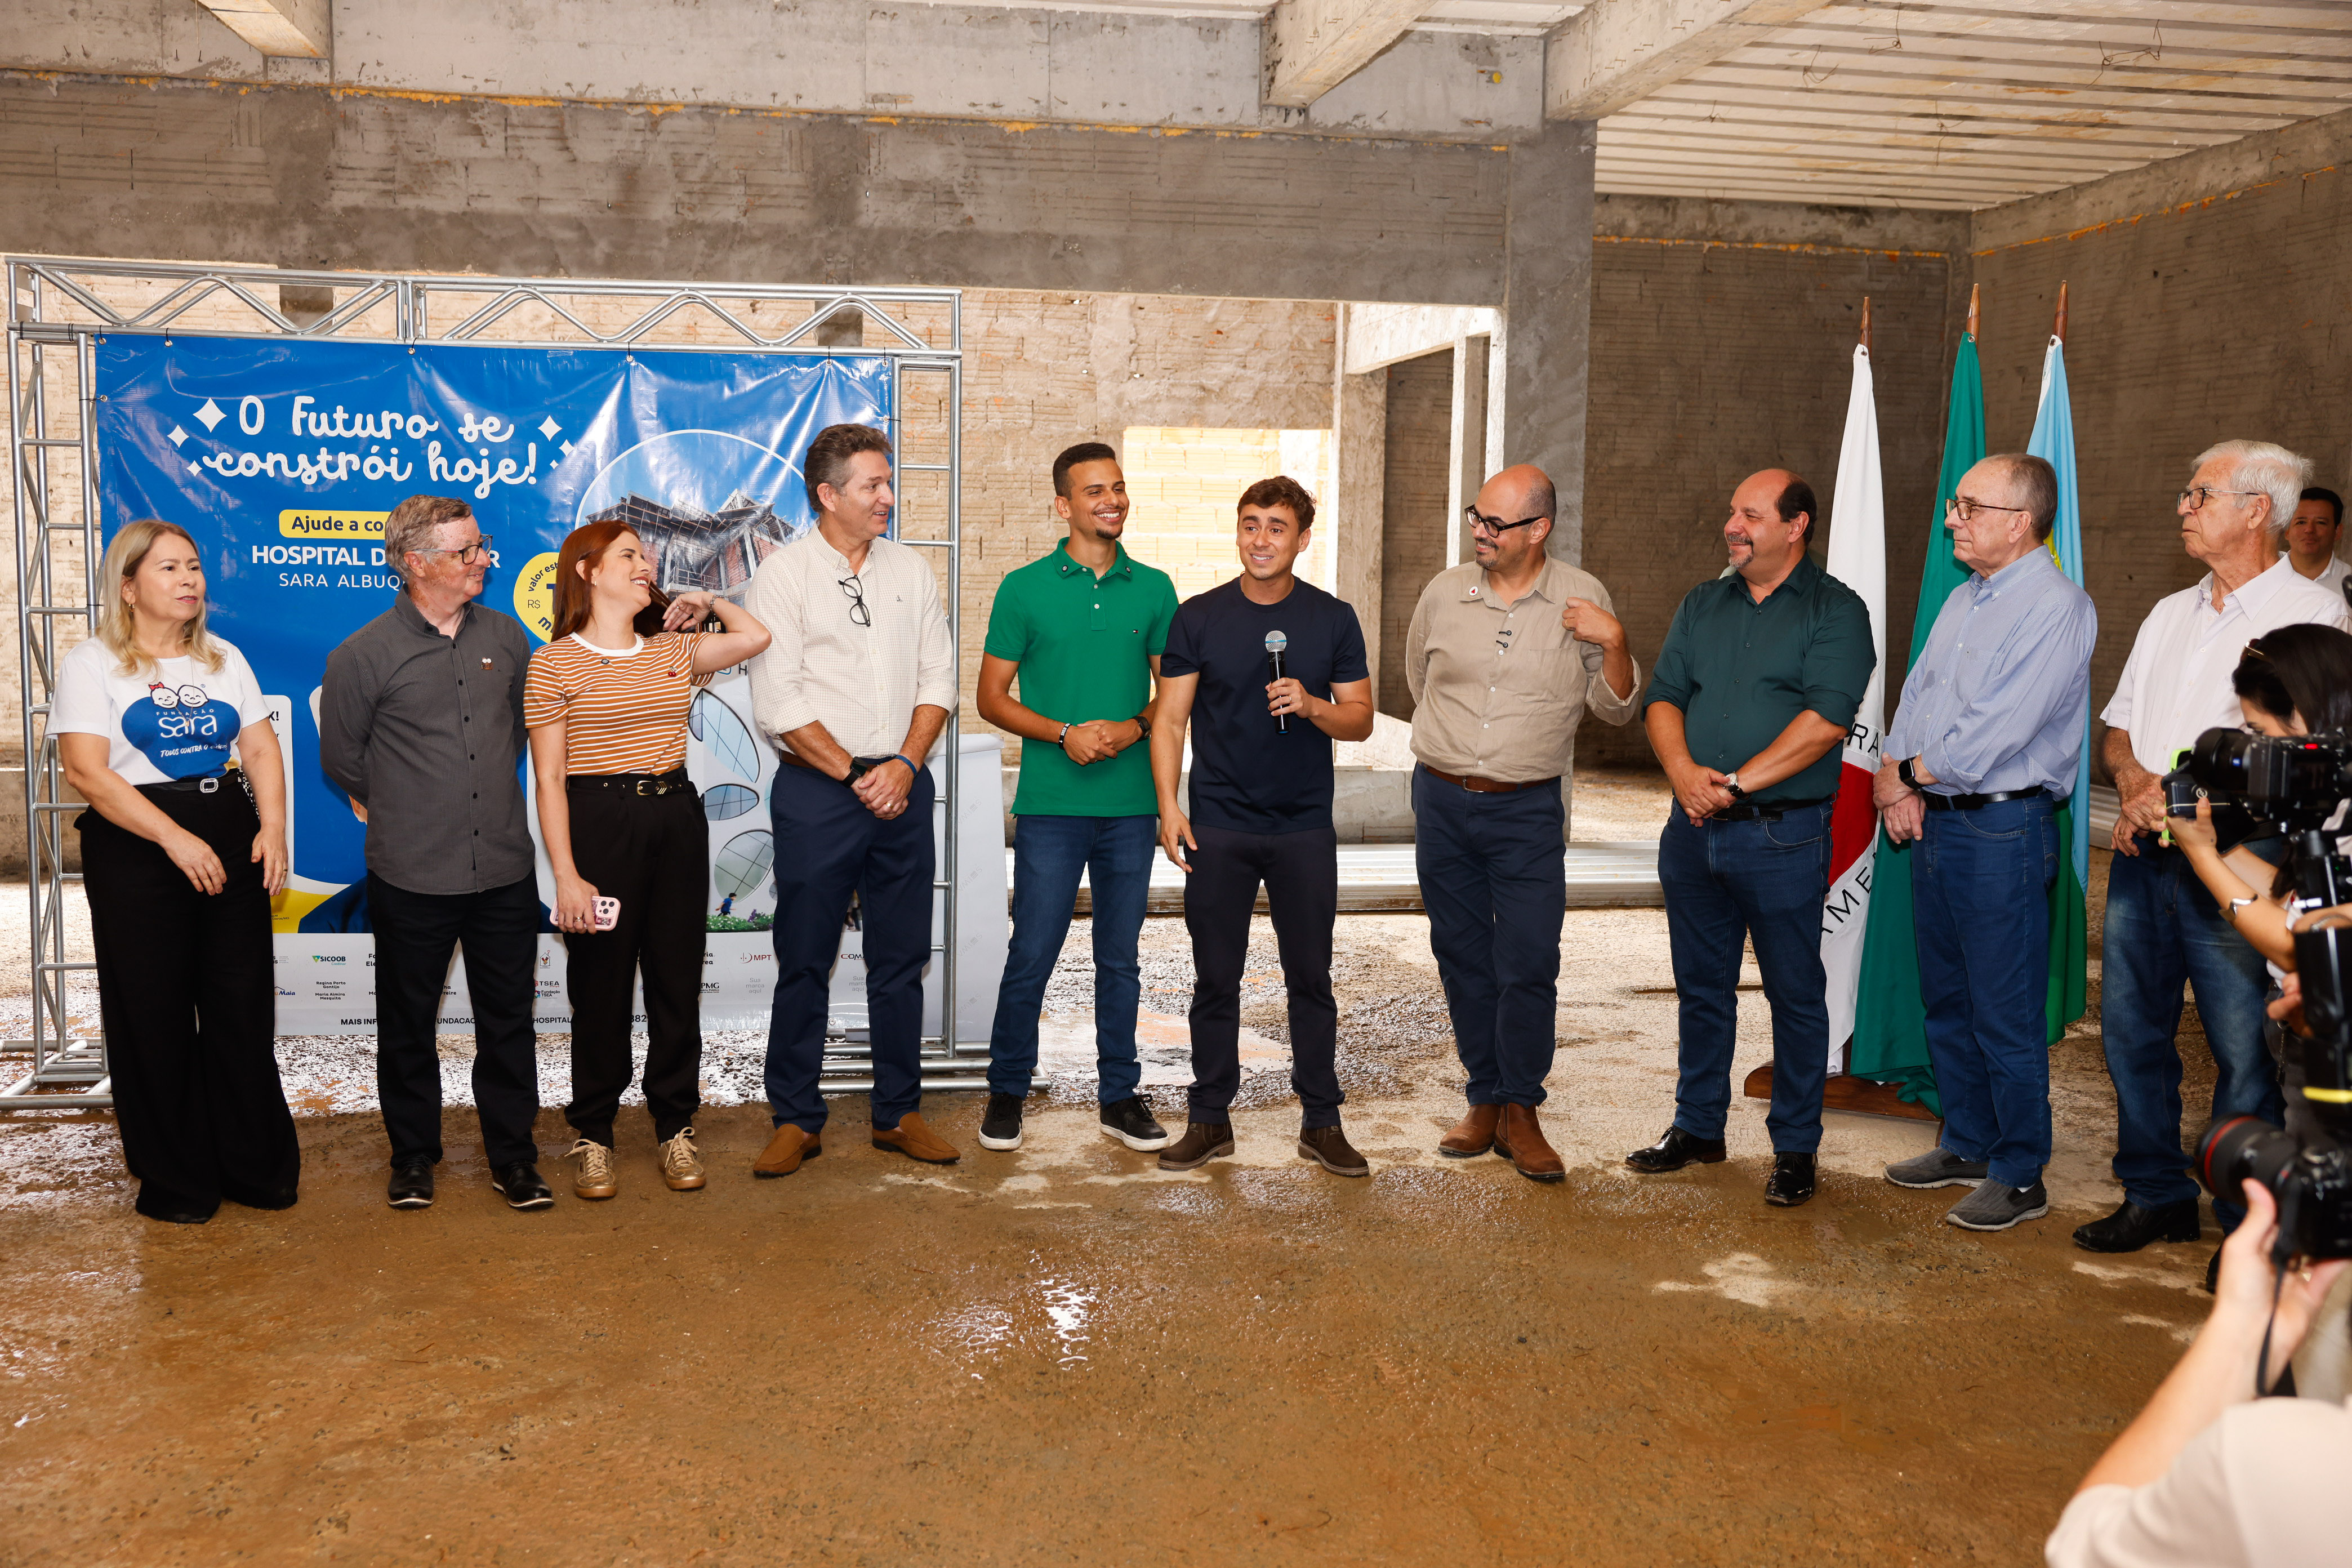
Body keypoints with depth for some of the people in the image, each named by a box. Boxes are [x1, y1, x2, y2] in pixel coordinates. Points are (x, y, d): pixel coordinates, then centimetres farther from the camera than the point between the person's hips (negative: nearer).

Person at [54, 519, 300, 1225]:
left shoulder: (225, 660, 15)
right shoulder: (92, 664, -1)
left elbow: (261, 749, 11)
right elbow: (87, 771, -11)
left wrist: (273, 827, -6)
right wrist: (175, 838, -19)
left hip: (232, 846, 4)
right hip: (136, 851, -4)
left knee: (244, 1009, 5)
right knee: (155, 1018, 2)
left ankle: (256, 1166, 17)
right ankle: (173, 1180, 15)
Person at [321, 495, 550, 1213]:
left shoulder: (506, 637, 6)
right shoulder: (365, 656, -6)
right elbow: (340, 756, 6)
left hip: (505, 871, 3)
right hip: (411, 878, -3)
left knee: (508, 1019, 9)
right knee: (409, 1024, 11)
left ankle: (512, 1154, 21)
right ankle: (413, 1155, 27)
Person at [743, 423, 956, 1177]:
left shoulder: (911, 569, 10)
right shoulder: (783, 575, -3)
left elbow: (938, 678, 8)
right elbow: (779, 704, -9)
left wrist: (906, 764, -6)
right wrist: (855, 776, -11)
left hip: (902, 785, 4)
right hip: (816, 790, -4)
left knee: (902, 959, 9)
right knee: (804, 962, 2)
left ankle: (899, 1113, 20)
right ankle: (796, 1120, 15)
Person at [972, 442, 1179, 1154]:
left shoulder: (1154, 588, 7)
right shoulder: (1024, 588, 1)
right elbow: (992, 699, 1)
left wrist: (1132, 727, -9)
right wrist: (1065, 734, -13)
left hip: (1132, 803, 2)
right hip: (1051, 804, -2)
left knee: (1120, 958, 11)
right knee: (1031, 956, 1)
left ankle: (1119, 1096, 21)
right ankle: (1007, 1091, 18)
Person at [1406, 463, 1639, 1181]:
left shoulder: (1581, 598, -2)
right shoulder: (1444, 591, 3)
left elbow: (1615, 707, 2)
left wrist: (1612, 642, -14)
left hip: (1527, 810, -2)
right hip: (1442, 802, 3)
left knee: (1529, 966, -6)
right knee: (1463, 958, 9)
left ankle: (1520, 1113, 8)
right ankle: (1484, 1101, 21)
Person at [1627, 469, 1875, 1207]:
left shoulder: (1835, 611, -4)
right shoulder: (1702, 605, 13)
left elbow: (1825, 721, -15)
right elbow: (1663, 698, 8)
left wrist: (1737, 782, -18)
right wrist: (1684, 771, -11)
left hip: (1781, 835, -5)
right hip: (1694, 828, 5)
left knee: (1794, 993, 4)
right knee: (1701, 986, 14)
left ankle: (1795, 1148, 15)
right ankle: (1698, 1126, 28)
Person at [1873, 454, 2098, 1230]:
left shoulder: (2057, 608, -15)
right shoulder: (1962, 601, 14)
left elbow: (1997, 731, -22)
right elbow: (1916, 695, 13)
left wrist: (1910, 771, -10)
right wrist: (1893, 777, -3)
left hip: (2003, 830, -9)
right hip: (1935, 820, 9)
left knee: (2005, 1015, -1)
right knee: (1946, 1000, 16)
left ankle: (2019, 1178, 11)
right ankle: (1966, 1146, 30)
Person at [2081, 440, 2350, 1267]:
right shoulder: (2169, 615, 17)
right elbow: (2119, 725, 20)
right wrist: (2135, 779, -2)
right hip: (2144, 854, 7)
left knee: (2245, 1047, -2)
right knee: (2132, 1029, 10)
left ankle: (2252, 1223, 11)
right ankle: (2156, 1197, 23)